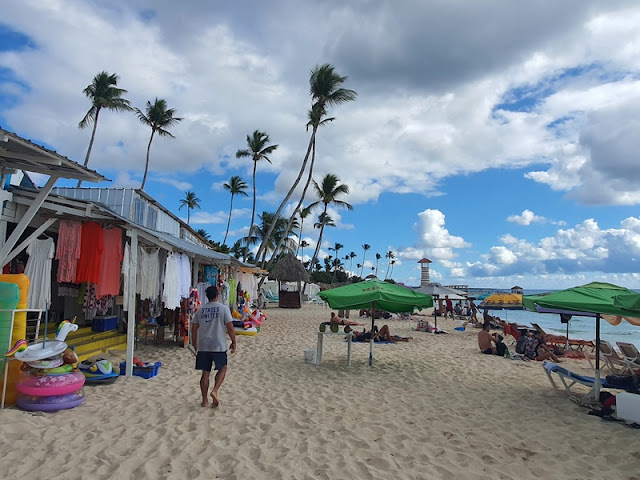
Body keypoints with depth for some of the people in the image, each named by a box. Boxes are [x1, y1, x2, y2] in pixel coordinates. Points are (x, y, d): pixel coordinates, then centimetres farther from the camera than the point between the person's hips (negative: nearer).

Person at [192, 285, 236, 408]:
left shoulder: (200, 310, 7)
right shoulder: (223, 308, -6)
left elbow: (194, 329, 10)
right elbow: (230, 328, -9)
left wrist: (195, 345, 21)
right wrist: (233, 342, 2)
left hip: (203, 346, 4)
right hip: (218, 346, -3)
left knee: (205, 373, 11)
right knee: (222, 368, 15)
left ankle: (205, 400, 16)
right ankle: (215, 391, -3)